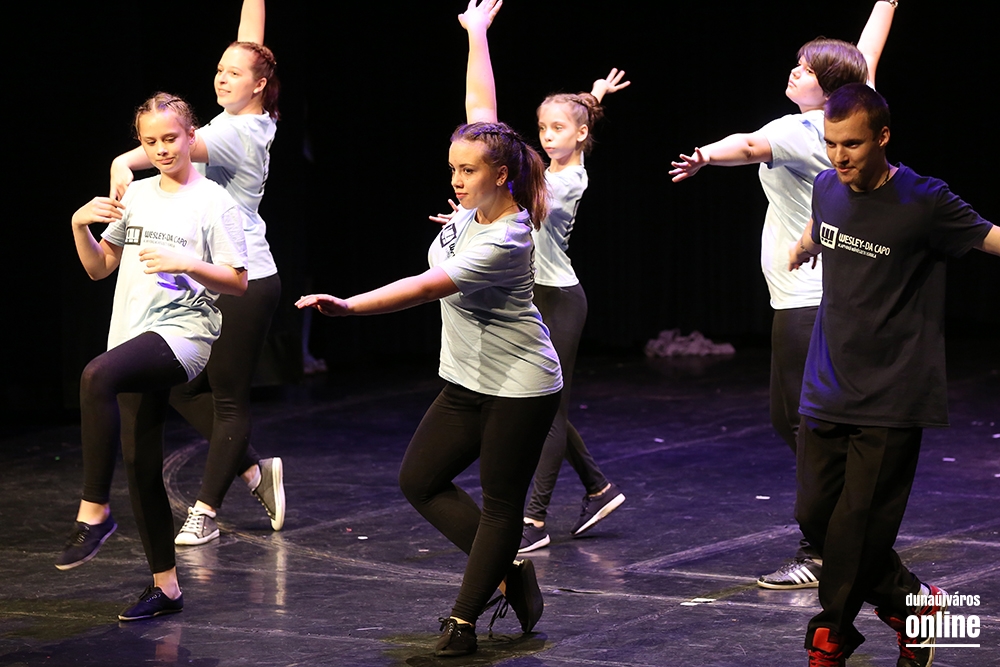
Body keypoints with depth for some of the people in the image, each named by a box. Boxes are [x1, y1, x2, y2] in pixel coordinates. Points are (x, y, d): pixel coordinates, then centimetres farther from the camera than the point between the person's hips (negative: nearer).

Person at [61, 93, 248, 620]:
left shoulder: (212, 202, -2)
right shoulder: (137, 195, 15)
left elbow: (237, 282, -3)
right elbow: (98, 269, 20)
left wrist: (182, 263, -16)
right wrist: (79, 226, 2)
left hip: (184, 334, -7)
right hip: (137, 339, 7)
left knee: (97, 375, -35)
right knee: (140, 465, 6)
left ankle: (93, 512, -30)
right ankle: (165, 586, 16)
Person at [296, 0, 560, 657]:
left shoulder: (503, 242, -25)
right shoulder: (479, 204, -2)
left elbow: (425, 287, -31)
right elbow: (480, 111, 5)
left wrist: (349, 306, -37)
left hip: (519, 388, -10)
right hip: (469, 381, 10)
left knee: (500, 503, 0)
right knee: (419, 481, 9)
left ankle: (465, 620, 6)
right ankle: (511, 569, 17)